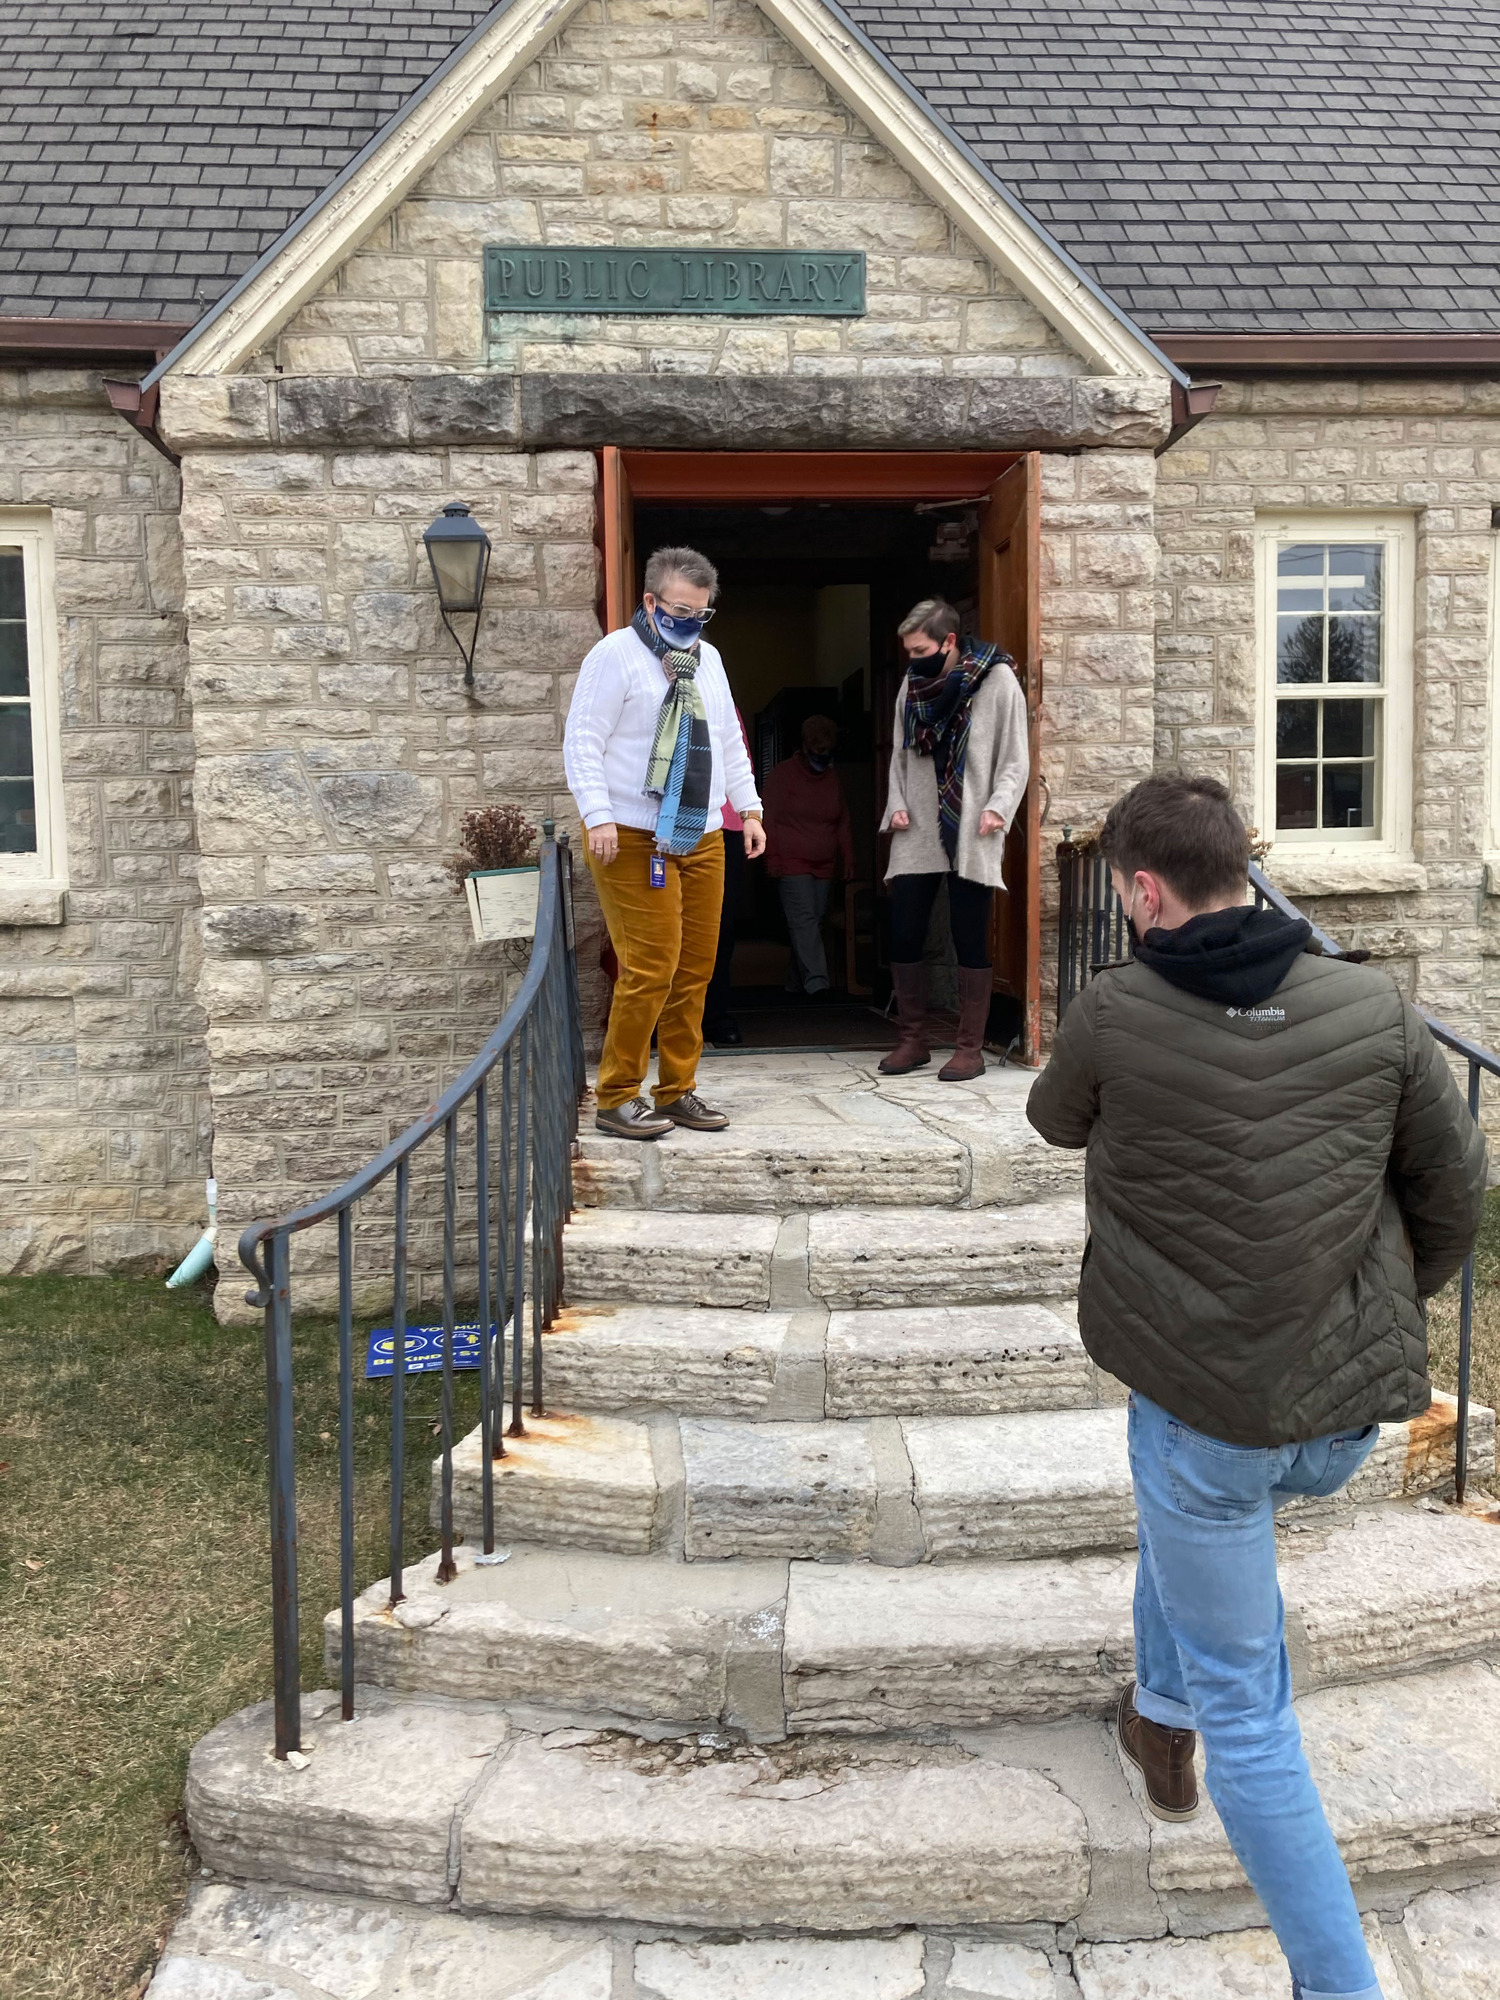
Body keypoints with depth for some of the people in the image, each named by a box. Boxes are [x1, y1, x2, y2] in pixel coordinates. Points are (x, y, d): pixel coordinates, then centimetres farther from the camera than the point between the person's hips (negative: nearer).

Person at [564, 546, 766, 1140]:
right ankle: (617, 1097, -1)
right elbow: (582, 742, -10)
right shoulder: (615, 654, -5)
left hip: (702, 840, 7)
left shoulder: (707, 659, 18)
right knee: (650, 968, -12)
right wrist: (598, 816, -20)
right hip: (634, 840, -7)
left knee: (694, 969, 7)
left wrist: (748, 808, 21)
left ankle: (677, 1091, 18)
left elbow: (729, 741, 27)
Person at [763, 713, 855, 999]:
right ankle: (816, 983, -24)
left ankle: (796, 983, 11)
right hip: (791, 863, -6)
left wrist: (848, 859, 14)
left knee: (815, 922, 3)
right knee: (804, 921, -16)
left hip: (823, 866, 6)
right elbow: (770, 818, -6)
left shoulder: (832, 778, 14)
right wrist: (772, 857, -13)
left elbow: (843, 822, 19)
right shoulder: (784, 773, -2)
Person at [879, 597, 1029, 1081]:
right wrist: (897, 804, 2)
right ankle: (912, 1039, 16)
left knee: (970, 942, -1)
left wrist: (998, 808, -17)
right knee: (903, 936, 3)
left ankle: (970, 1048, 8)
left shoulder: (996, 680, -3)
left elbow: (1015, 759, -3)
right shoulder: (912, 684, 11)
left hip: (970, 837, -4)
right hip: (917, 834, 5)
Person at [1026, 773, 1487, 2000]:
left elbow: (1057, 1121, 9)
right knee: (1192, 1501, 35)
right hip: (1353, 1412, 5)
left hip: (1209, 1406, -4)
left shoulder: (1112, 1018, -13)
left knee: (1244, 1700, 12)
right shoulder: (1375, 1010, -6)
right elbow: (1456, 1190, 4)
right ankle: (1163, 1722, 50)